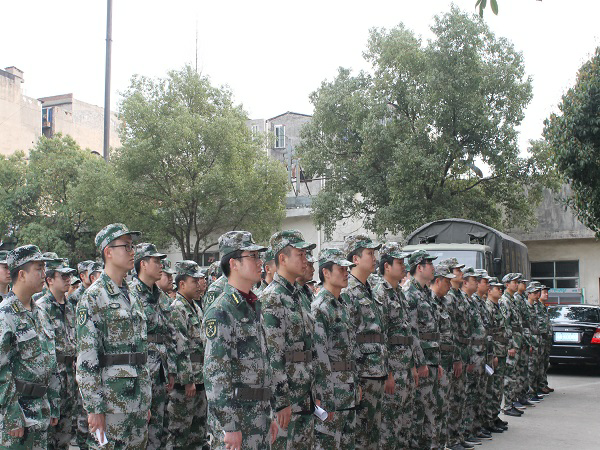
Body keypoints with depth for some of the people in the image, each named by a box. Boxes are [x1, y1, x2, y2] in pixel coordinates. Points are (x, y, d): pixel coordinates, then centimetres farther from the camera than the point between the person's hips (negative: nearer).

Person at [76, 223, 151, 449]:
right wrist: (94, 408, -17)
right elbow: (86, 359, -15)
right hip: (110, 398, -7)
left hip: (138, 399, 8)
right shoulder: (93, 297, -10)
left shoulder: (132, 297, 15)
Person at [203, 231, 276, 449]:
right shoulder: (220, 312, -15)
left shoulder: (253, 307, 13)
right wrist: (230, 427, -20)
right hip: (235, 423, -8)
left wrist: (269, 415, 17)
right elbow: (215, 375, -19)